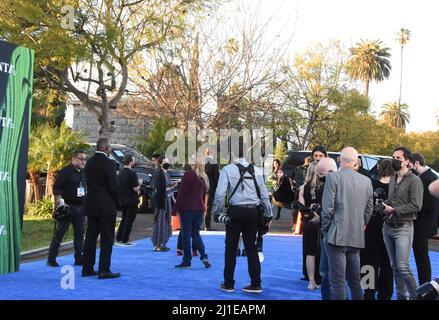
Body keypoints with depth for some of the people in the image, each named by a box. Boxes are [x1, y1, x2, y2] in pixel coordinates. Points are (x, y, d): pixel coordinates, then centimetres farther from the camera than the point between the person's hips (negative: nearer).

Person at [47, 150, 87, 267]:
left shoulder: (84, 173, 13)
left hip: (80, 208, 6)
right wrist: (60, 202, -20)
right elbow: (56, 188, -11)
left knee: (80, 233, 7)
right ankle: (51, 259, 8)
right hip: (67, 208, -6)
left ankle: (79, 258, 13)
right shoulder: (65, 172, -7)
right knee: (59, 233, 0)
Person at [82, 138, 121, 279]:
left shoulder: (89, 162, 10)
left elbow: (89, 184, 12)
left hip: (91, 205, 7)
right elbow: (113, 186, -15)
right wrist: (118, 204, -2)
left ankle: (87, 268, 17)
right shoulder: (108, 163, -13)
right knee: (107, 239, -1)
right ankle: (104, 270, -1)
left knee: (90, 236, 12)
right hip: (106, 206, -7)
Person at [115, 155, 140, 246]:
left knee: (124, 219, 18)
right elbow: (136, 188, -21)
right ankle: (125, 240, 3)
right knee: (129, 220, 1)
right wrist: (138, 187, 2)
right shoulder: (132, 174, -18)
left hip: (123, 200, 7)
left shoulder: (120, 173, 6)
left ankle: (118, 239, 18)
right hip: (131, 200, -7)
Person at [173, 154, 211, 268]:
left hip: (187, 208, -6)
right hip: (199, 209, 6)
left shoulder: (189, 174, -11)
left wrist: (176, 208, -8)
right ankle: (203, 256, 0)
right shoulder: (204, 177, 10)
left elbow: (182, 192, -13)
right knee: (196, 234, 16)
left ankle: (187, 261, 2)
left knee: (186, 234, 0)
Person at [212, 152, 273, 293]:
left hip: (235, 211, -3)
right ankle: (256, 284, 13)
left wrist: (217, 212, 0)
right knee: (251, 247, 12)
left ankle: (228, 284, 16)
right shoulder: (255, 171, 9)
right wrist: (268, 215, 18)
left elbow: (220, 193, -11)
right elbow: (264, 195, 10)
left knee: (231, 247, 9)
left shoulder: (227, 169, -3)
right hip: (253, 212, 3)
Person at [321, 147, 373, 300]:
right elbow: (369, 209, 12)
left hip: (337, 235, -5)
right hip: (357, 237, 6)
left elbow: (327, 207, -10)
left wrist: (325, 228, 3)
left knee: (337, 281, -4)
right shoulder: (367, 181, 7)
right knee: (355, 280, 16)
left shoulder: (333, 177, -8)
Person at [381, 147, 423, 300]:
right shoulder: (392, 180, 14)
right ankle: (401, 295, 20)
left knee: (403, 267, -11)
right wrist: (385, 207, -1)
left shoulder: (414, 180, -7)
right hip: (388, 227, 7)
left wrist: (394, 210, -13)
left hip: (403, 228, -7)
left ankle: (414, 295, 4)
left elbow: (416, 206, -15)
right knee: (395, 267, 11)